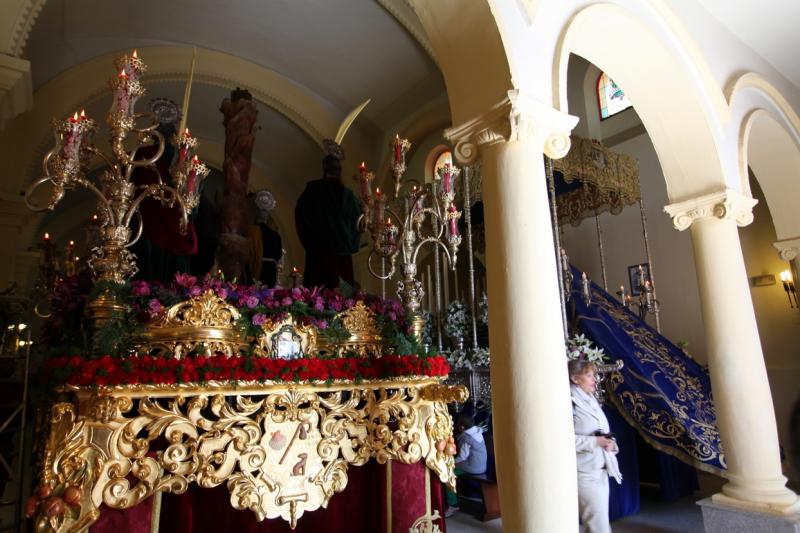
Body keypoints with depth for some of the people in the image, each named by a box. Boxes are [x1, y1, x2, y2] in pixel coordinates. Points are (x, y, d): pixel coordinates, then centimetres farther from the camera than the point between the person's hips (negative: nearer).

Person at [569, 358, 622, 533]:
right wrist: (596, 442, -23)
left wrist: (609, 442, -2)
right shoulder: (569, 403, -17)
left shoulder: (590, 400, 11)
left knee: (600, 519, 15)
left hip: (601, 470, 9)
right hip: (584, 472, -9)